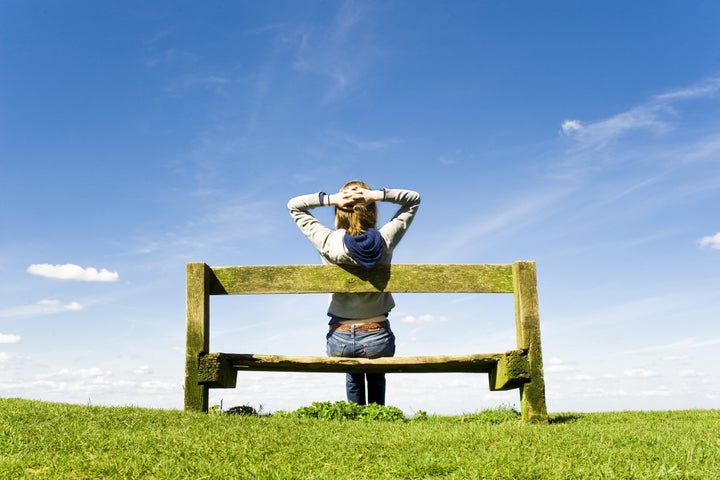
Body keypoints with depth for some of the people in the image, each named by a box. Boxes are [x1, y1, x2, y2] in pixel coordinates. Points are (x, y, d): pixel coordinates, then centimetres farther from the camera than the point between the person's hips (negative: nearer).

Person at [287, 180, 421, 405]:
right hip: (378, 338, 0)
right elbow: (413, 199, 3)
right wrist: (378, 195, -13)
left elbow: (294, 205, 1)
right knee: (376, 378, 34)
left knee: (353, 378, 35)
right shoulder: (385, 240, -13)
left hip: (340, 340, 0)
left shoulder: (328, 243, -15)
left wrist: (329, 199, -15)